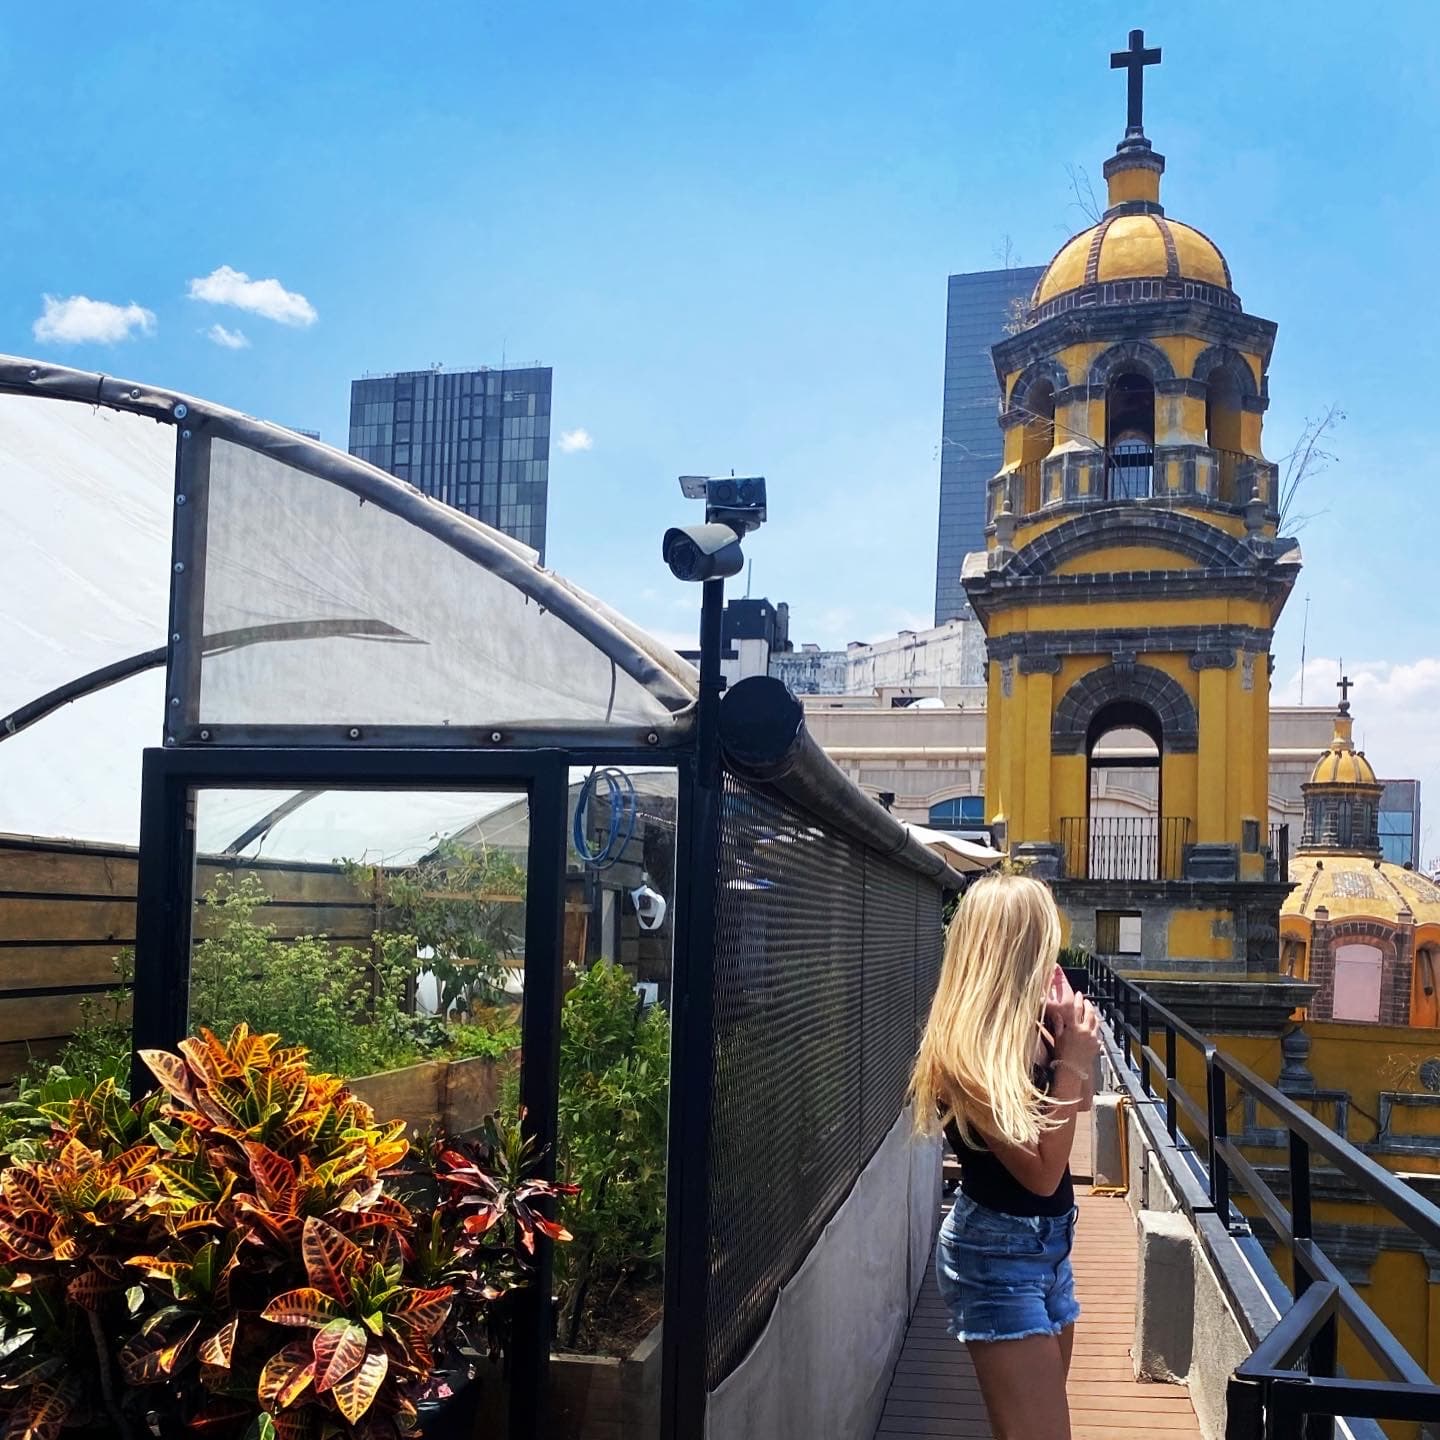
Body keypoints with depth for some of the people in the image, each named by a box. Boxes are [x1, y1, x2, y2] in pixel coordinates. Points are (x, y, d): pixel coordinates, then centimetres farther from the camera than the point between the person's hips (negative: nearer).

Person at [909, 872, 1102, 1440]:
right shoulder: (968, 1052, -25)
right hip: (996, 1255, -9)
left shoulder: (1026, 1028, -2)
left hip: (1047, 1244, 9)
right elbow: (1042, 1171, -24)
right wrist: (1072, 1061, -21)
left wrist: (1070, 1042, -2)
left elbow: (1077, 1107, 16)